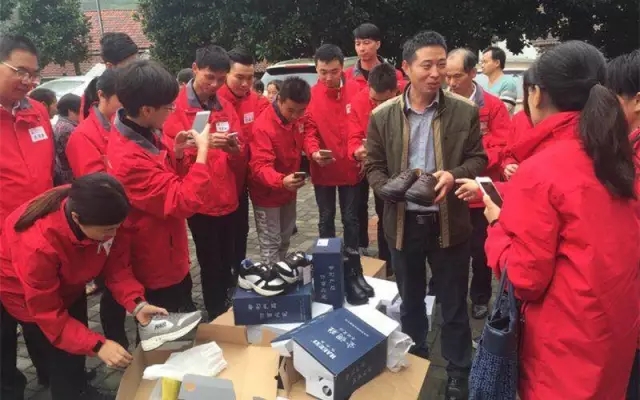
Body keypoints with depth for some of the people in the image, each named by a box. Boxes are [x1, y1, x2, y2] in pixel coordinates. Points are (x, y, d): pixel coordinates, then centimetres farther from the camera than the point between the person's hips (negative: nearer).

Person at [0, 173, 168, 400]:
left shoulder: (103, 220, -29)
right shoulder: (37, 244, -42)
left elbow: (116, 264, -17)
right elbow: (48, 313, -32)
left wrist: (136, 303, -31)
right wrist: (97, 345, -37)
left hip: (66, 288, 5)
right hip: (20, 295, -4)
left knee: (74, 356, 15)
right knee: (62, 360, 3)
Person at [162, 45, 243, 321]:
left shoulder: (226, 107, 9)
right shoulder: (176, 108, -8)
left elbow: (240, 160, 9)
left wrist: (234, 148, -14)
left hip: (227, 199, 5)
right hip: (199, 202, -5)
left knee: (228, 263, 14)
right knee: (211, 266, 3)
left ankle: (229, 315, 32)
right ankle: (217, 319, 21)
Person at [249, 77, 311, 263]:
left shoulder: (300, 118, -7)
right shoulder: (263, 126, -28)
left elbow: (306, 134, 12)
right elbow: (260, 166, -34)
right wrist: (281, 181, -53)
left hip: (289, 191, 7)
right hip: (267, 194, -7)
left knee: (285, 240, 20)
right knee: (270, 244, -2)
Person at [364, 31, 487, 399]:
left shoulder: (465, 111, -4)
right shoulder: (383, 115, -2)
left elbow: (478, 158, 0)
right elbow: (373, 166, 2)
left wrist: (454, 175, -21)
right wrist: (390, 188, -17)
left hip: (449, 223, -1)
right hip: (403, 223, 2)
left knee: (454, 304, 12)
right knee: (410, 300, 20)